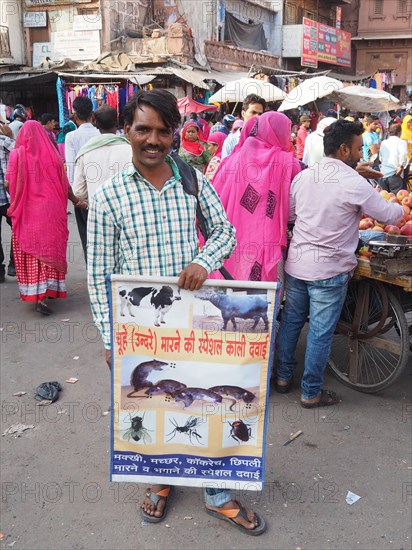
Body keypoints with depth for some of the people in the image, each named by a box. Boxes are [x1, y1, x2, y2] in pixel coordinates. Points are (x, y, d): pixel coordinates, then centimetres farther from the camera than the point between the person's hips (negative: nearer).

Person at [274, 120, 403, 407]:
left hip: (296, 262, 6)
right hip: (329, 270, -6)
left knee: (291, 321, 18)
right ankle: (311, 392, 18)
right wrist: (402, 207, 17)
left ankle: (283, 377, 31)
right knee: (320, 332, 5)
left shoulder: (303, 176, 2)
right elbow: (389, 215, -4)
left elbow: (289, 214, 11)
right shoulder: (354, 183, -14)